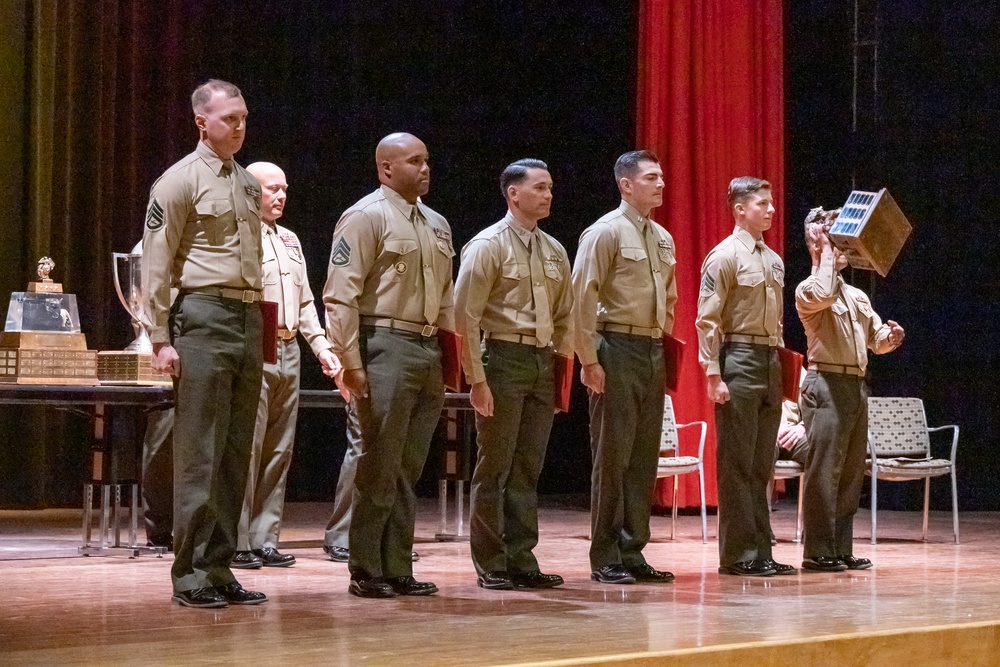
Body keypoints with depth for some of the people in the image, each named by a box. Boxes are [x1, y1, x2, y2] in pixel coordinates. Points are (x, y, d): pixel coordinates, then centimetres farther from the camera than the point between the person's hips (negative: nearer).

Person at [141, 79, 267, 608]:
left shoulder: (248, 184, 17)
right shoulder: (180, 181, -4)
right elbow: (155, 265, -7)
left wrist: (261, 327, 16)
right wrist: (161, 338, -12)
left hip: (248, 320, 7)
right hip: (204, 314, -7)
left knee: (235, 454, 8)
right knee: (199, 455, -7)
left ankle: (219, 569, 14)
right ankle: (191, 575, -2)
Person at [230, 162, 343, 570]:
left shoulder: (290, 241, 21)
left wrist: (322, 347, 15)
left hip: (288, 351, 8)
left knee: (279, 452, 8)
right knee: (247, 450, -8)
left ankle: (265, 540, 13)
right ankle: (237, 544, -3)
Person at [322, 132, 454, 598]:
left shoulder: (437, 224, 18)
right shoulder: (366, 217, -7)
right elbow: (341, 295, -12)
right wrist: (351, 362, -16)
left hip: (428, 351, 8)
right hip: (386, 347, -8)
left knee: (409, 468, 11)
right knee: (379, 467, -4)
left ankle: (398, 568, 17)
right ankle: (366, 572, 3)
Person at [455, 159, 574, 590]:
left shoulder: (554, 251, 14)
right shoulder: (488, 246, -7)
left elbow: (565, 316, 19)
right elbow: (465, 316, -10)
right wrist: (477, 378, -14)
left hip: (543, 361, 6)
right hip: (503, 358, -6)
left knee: (529, 468, 9)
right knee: (495, 467, -1)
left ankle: (521, 561, 16)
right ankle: (490, 567, 7)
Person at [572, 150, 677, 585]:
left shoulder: (663, 238, 15)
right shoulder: (606, 232, -7)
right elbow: (582, 299, -12)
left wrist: (663, 334, 17)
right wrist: (589, 360, -16)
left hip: (653, 352, 7)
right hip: (617, 349, -7)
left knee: (644, 457, 8)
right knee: (612, 456, -5)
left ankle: (632, 554, 14)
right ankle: (605, 560, 1)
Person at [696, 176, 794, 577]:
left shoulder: (774, 260, 16)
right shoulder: (725, 256, -6)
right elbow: (707, 320, -11)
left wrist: (779, 360, 13)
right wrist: (714, 375, -16)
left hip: (770, 360, 8)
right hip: (738, 358, -8)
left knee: (761, 464, 10)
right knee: (736, 462, -4)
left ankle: (759, 552, 15)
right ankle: (738, 555, 0)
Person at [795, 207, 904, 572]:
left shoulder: (858, 295, 21)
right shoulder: (808, 289, -2)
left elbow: (877, 340, 21)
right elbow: (824, 295, -27)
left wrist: (890, 336, -4)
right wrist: (826, 251, -13)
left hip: (857, 385, 8)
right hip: (827, 383, -8)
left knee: (851, 471, 8)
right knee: (824, 470, -9)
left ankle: (842, 549, 13)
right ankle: (817, 552, -6)